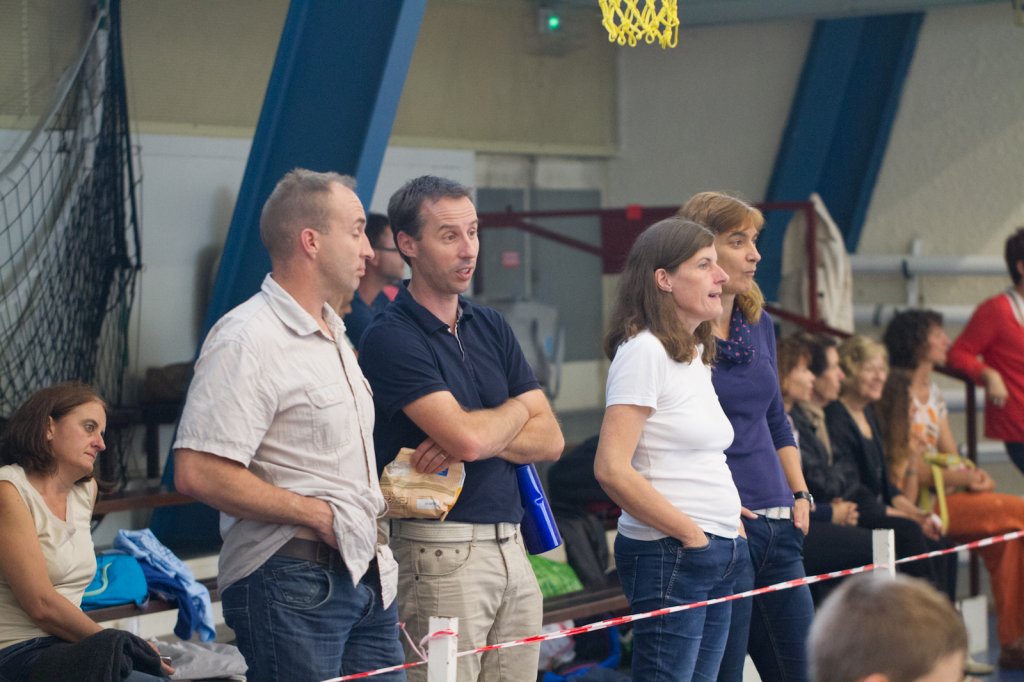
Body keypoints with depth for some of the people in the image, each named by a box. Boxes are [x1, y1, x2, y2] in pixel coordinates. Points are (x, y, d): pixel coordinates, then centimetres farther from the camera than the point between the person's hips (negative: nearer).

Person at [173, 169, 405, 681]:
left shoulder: (334, 333, 19)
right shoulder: (247, 340, -14)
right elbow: (198, 472, -23)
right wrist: (320, 515, -17)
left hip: (365, 577, 9)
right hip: (291, 585, -9)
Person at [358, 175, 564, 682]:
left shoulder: (491, 327, 14)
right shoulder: (391, 337, -9)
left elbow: (551, 439, 8)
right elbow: (468, 437, -19)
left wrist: (482, 437, -11)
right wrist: (515, 411, 3)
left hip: (511, 545, 7)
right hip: (441, 550, -7)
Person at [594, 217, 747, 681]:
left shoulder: (697, 354, 16)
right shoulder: (643, 351, -12)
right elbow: (611, 469, -20)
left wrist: (728, 523, 11)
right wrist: (692, 534, -14)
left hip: (716, 556, 9)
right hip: (669, 555, -9)